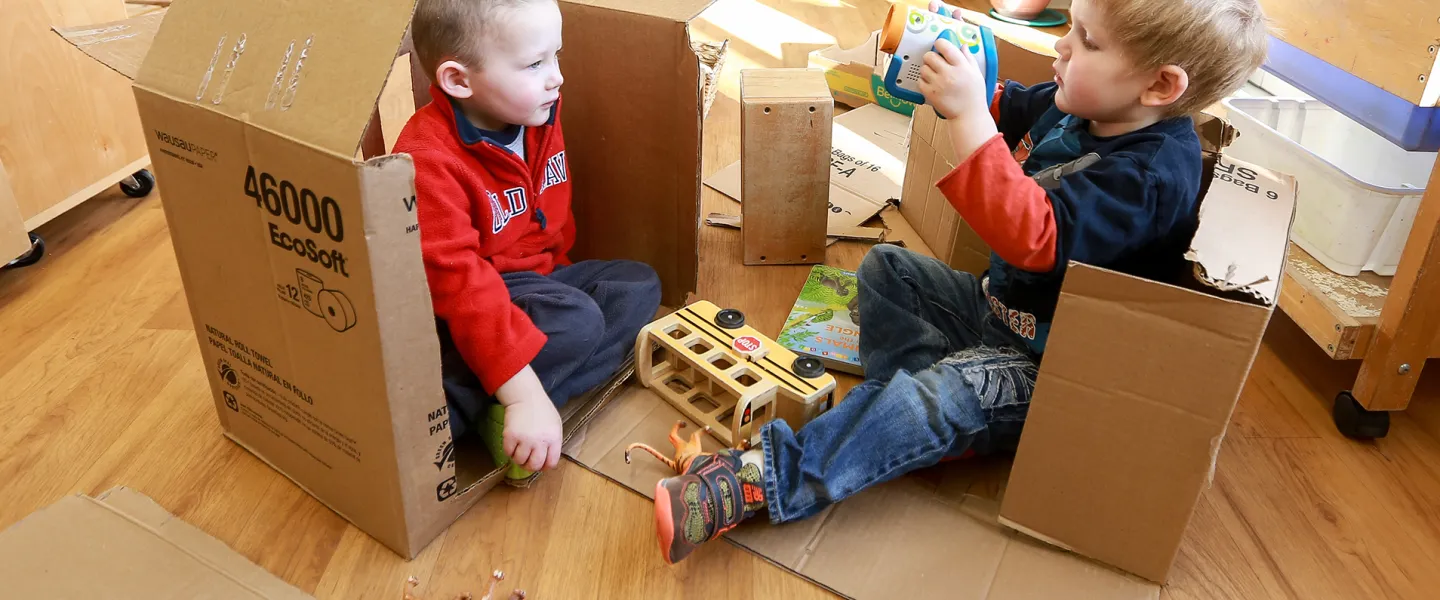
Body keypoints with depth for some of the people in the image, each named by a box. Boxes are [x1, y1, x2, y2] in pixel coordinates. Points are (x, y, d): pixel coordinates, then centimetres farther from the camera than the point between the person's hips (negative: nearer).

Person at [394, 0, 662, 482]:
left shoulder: (538, 116, -3)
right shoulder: (428, 159, -27)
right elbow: (458, 280, -34)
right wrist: (523, 392, -38)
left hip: (540, 275, 9)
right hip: (479, 299, -9)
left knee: (639, 285, -4)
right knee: (577, 320, -29)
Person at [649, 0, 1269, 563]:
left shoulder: (1153, 174, -29)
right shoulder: (1073, 108, -2)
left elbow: (1031, 236, -42)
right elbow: (1006, 110, 19)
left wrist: (967, 113, -43)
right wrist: (959, 81, -4)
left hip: (1044, 364, -10)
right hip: (996, 306, 10)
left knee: (939, 401, -32)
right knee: (885, 267, 10)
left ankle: (759, 479, -36)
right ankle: (910, 394, -11)